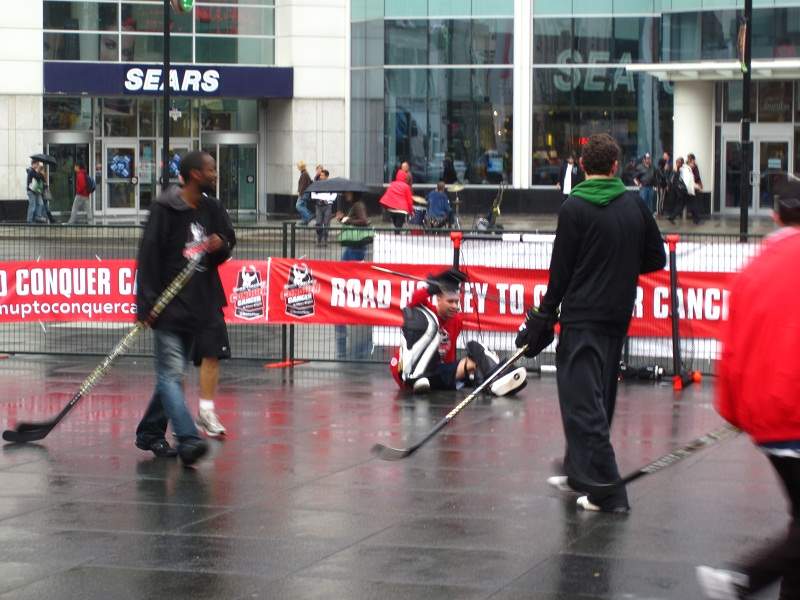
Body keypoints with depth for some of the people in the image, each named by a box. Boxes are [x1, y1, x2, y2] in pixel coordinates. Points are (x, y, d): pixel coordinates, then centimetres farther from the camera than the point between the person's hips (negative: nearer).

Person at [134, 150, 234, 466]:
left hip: (197, 306, 7)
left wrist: (220, 247, -4)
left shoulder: (211, 209, 11)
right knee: (172, 373, -12)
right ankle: (188, 439, -22)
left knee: (171, 374, 12)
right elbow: (148, 256, -11)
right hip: (168, 306, -7)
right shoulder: (165, 209, -9)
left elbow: (225, 246, 22)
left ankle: (150, 432, 23)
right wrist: (147, 303, -16)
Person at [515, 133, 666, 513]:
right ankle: (578, 471, 30)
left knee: (584, 400, -5)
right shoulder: (634, 205, 4)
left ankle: (607, 492, -10)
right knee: (598, 399, 18)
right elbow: (656, 258, 10)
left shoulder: (575, 207, -9)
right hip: (619, 317, 6)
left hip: (583, 316, -6)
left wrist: (545, 317, 0)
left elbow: (561, 270, -8)